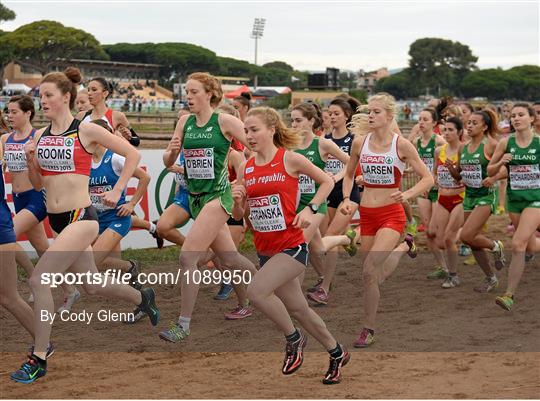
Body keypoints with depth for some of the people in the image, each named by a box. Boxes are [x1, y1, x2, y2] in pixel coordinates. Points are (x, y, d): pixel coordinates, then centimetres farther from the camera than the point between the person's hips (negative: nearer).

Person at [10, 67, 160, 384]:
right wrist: (30, 160, -4)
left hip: (81, 218, -7)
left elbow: (132, 154, -1)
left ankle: (39, 358, -10)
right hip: (56, 219, 7)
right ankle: (143, 298, 48)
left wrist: (117, 191, -4)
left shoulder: (87, 132, -9)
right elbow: (38, 184, 14)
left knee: (39, 280, -18)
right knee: (92, 285, 20)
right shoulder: (40, 136, 7)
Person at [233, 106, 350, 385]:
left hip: (292, 246, -6)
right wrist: (237, 200, -10)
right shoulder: (246, 169, 5)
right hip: (265, 249, 6)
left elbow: (327, 181, 2)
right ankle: (337, 353, 35)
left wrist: (310, 209, -10)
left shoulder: (290, 159, -9)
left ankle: (294, 339, -2)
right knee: (298, 309, 15)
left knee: (256, 291, -25)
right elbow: (238, 215, 11)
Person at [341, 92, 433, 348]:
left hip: (391, 214, -5)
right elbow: (349, 175, 17)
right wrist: (346, 199, 0)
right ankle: (404, 246, 43)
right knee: (377, 277, 12)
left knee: (369, 273, -20)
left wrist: (407, 194, -20)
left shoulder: (401, 145, -9)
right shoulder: (360, 143, 1)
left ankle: (369, 329, -2)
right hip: (366, 214, 5)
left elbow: (428, 179, -4)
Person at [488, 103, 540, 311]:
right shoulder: (505, 143, -2)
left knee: (518, 244, -16)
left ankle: (509, 295, -9)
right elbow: (490, 171, 5)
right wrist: (501, 162, -13)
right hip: (514, 199, 4)